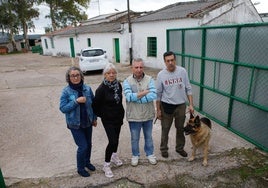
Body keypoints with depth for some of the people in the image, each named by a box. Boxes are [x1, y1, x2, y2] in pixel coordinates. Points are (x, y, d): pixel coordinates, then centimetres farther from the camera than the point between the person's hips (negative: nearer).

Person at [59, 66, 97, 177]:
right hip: (75, 124, -4)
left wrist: (94, 118, 8)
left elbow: (93, 104, 5)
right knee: (83, 146, -1)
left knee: (88, 144, 17)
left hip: (87, 122, 4)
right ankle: (80, 168, 24)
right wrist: (76, 101, -26)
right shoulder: (66, 91, -13)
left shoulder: (87, 89, -4)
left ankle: (87, 162, 44)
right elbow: (63, 108, -15)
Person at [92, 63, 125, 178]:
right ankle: (106, 165, 10)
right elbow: (96, 105, -12)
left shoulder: (118, 85, -2)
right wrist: (102, 114, -3)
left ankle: (114, 156, 43)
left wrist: (121, 112, 13)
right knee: (112, 141, -9)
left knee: (116, 138, 18)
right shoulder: (101, 88, -19)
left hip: (118, 117, 6)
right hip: (108, 119, -5)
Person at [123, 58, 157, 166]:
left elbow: (153, 96, -21)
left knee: (148, 137, 21)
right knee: (135, 138, 18)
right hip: (134, 116, -1)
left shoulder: (149, 79, -8)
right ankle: (135, 155, 40)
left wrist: (136, 97, -22)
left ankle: (150, 154, 43)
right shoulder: (127, 81, -9)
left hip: (148, 115, 1)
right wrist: (145, 92, -21)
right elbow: (129, 97, -24)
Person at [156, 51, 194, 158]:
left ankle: (180, 148, 38)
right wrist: (158, 109, -2)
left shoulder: (182, 71, -6)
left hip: (181, 105, 2)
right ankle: (164, 149, 32)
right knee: (165, 129, 12)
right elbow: (158, 94, -4)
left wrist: (191, 104, -3)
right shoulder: (161, 75, -10)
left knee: (180, 128, 17)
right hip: (166, 106, -2)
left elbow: (188, 89, 0)